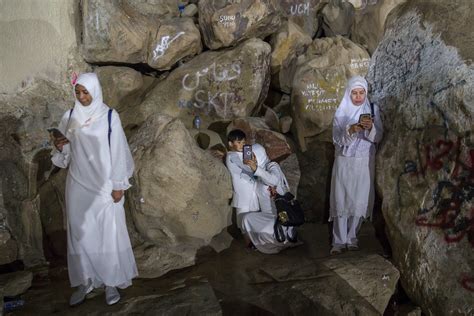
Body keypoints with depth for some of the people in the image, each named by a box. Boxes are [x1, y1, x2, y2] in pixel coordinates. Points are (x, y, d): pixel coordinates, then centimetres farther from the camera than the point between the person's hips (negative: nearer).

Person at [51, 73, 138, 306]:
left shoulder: (109, 116, -6)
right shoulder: (70, 117, 5)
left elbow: (117, 152, -6)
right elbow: (66, 153, 10)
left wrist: (118, 185, -8)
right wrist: (59, 147, -14)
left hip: (104, 185, -4)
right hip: (78, 184, 4)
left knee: (108, 232, 2)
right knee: (80, 232, 9)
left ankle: (111, 281, 17)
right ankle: (85, 281, 24)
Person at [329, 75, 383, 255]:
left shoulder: (373, 109, 3)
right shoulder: (341, 112, 0)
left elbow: (378, 138, -2)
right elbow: (336, 139, -4)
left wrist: (371, 128, -23)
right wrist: (350, 130, -23)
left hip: (364, 161, 1)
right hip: (344, 161, -1)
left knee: (359, 199, 4)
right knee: (342, 199, -3)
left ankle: (351, 238, 18)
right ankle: (339, 241, 3)